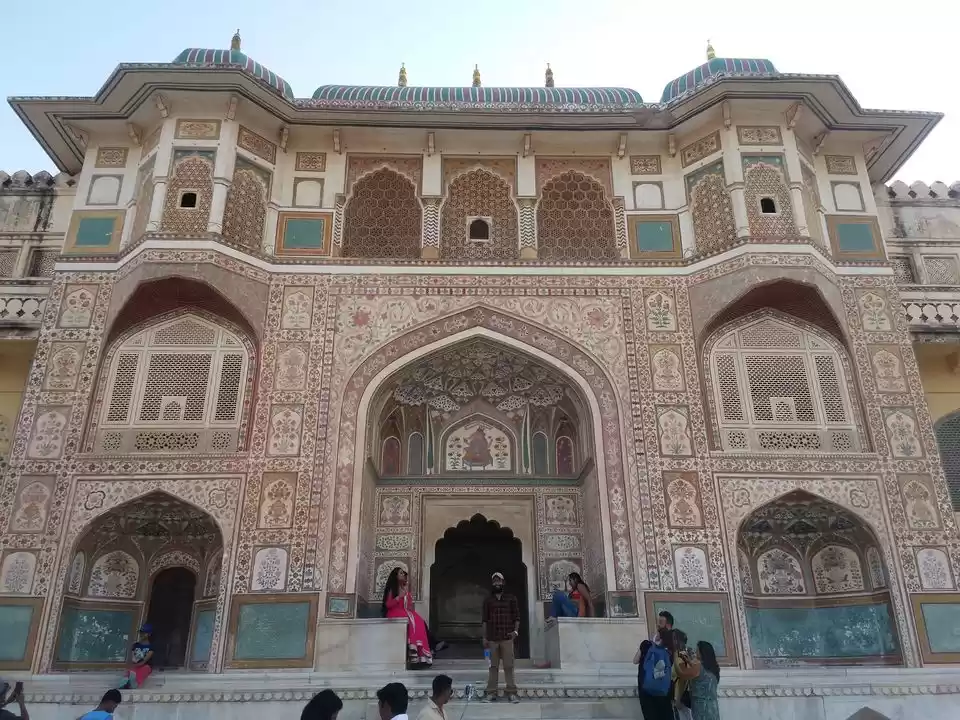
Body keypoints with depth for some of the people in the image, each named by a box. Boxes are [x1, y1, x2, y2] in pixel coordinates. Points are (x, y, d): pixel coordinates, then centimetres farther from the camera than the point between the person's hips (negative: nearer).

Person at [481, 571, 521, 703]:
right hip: (492, 638, 1)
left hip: (507, 638, -1)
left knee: (509, 666, -1)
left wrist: (516, 631, -9)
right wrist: (484, 637, 3)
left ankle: (511, 692, 6)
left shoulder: (511, 598, 5)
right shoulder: (487, 600, 8)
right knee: (493, 666, 5)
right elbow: (485, 620, 8)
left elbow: (517, 617, 5)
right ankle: (491, 693, 10)